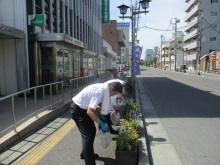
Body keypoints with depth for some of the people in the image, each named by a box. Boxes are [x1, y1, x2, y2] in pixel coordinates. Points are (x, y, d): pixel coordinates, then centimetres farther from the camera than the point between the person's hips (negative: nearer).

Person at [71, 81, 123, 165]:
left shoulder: (103, 88, -2)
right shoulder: (99, 91, -31)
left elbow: (94, 105, 13)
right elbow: (90, 112, -33)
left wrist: (100, 116, 11)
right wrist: (101, 123, -26)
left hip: (84, 108, 9)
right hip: (78, 110, -9)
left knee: (92, 130, 17)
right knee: (87, 135, -8)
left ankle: (85, 154, 34)